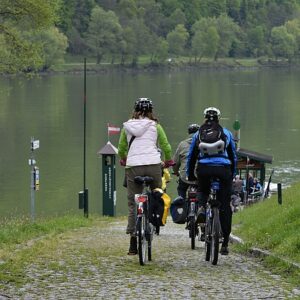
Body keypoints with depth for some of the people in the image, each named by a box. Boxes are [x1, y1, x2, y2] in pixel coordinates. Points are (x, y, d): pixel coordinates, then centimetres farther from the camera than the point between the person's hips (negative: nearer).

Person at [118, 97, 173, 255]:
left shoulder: (127, 126, 11)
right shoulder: (155, 126, 7)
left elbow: (121, 149, 15)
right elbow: (166, 147, 6)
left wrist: (123, 160, 34)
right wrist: (168, 161, 23)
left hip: (133, 167, 1)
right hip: (153, 164, -1)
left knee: (133, 204, 2)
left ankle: (133, 243, -3)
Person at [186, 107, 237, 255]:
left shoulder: (198, 134, 15)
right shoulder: (226, 133, 14)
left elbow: (191, 156, 18)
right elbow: (233, 156, 18)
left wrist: (190, 176, 28)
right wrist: (232, 175, 29)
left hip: (204, 170, 1)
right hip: (223, 170, 0)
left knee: (202, 190, 33)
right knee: (225, 207, 6)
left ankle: (201, 207, -2)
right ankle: (225, 244, 5)